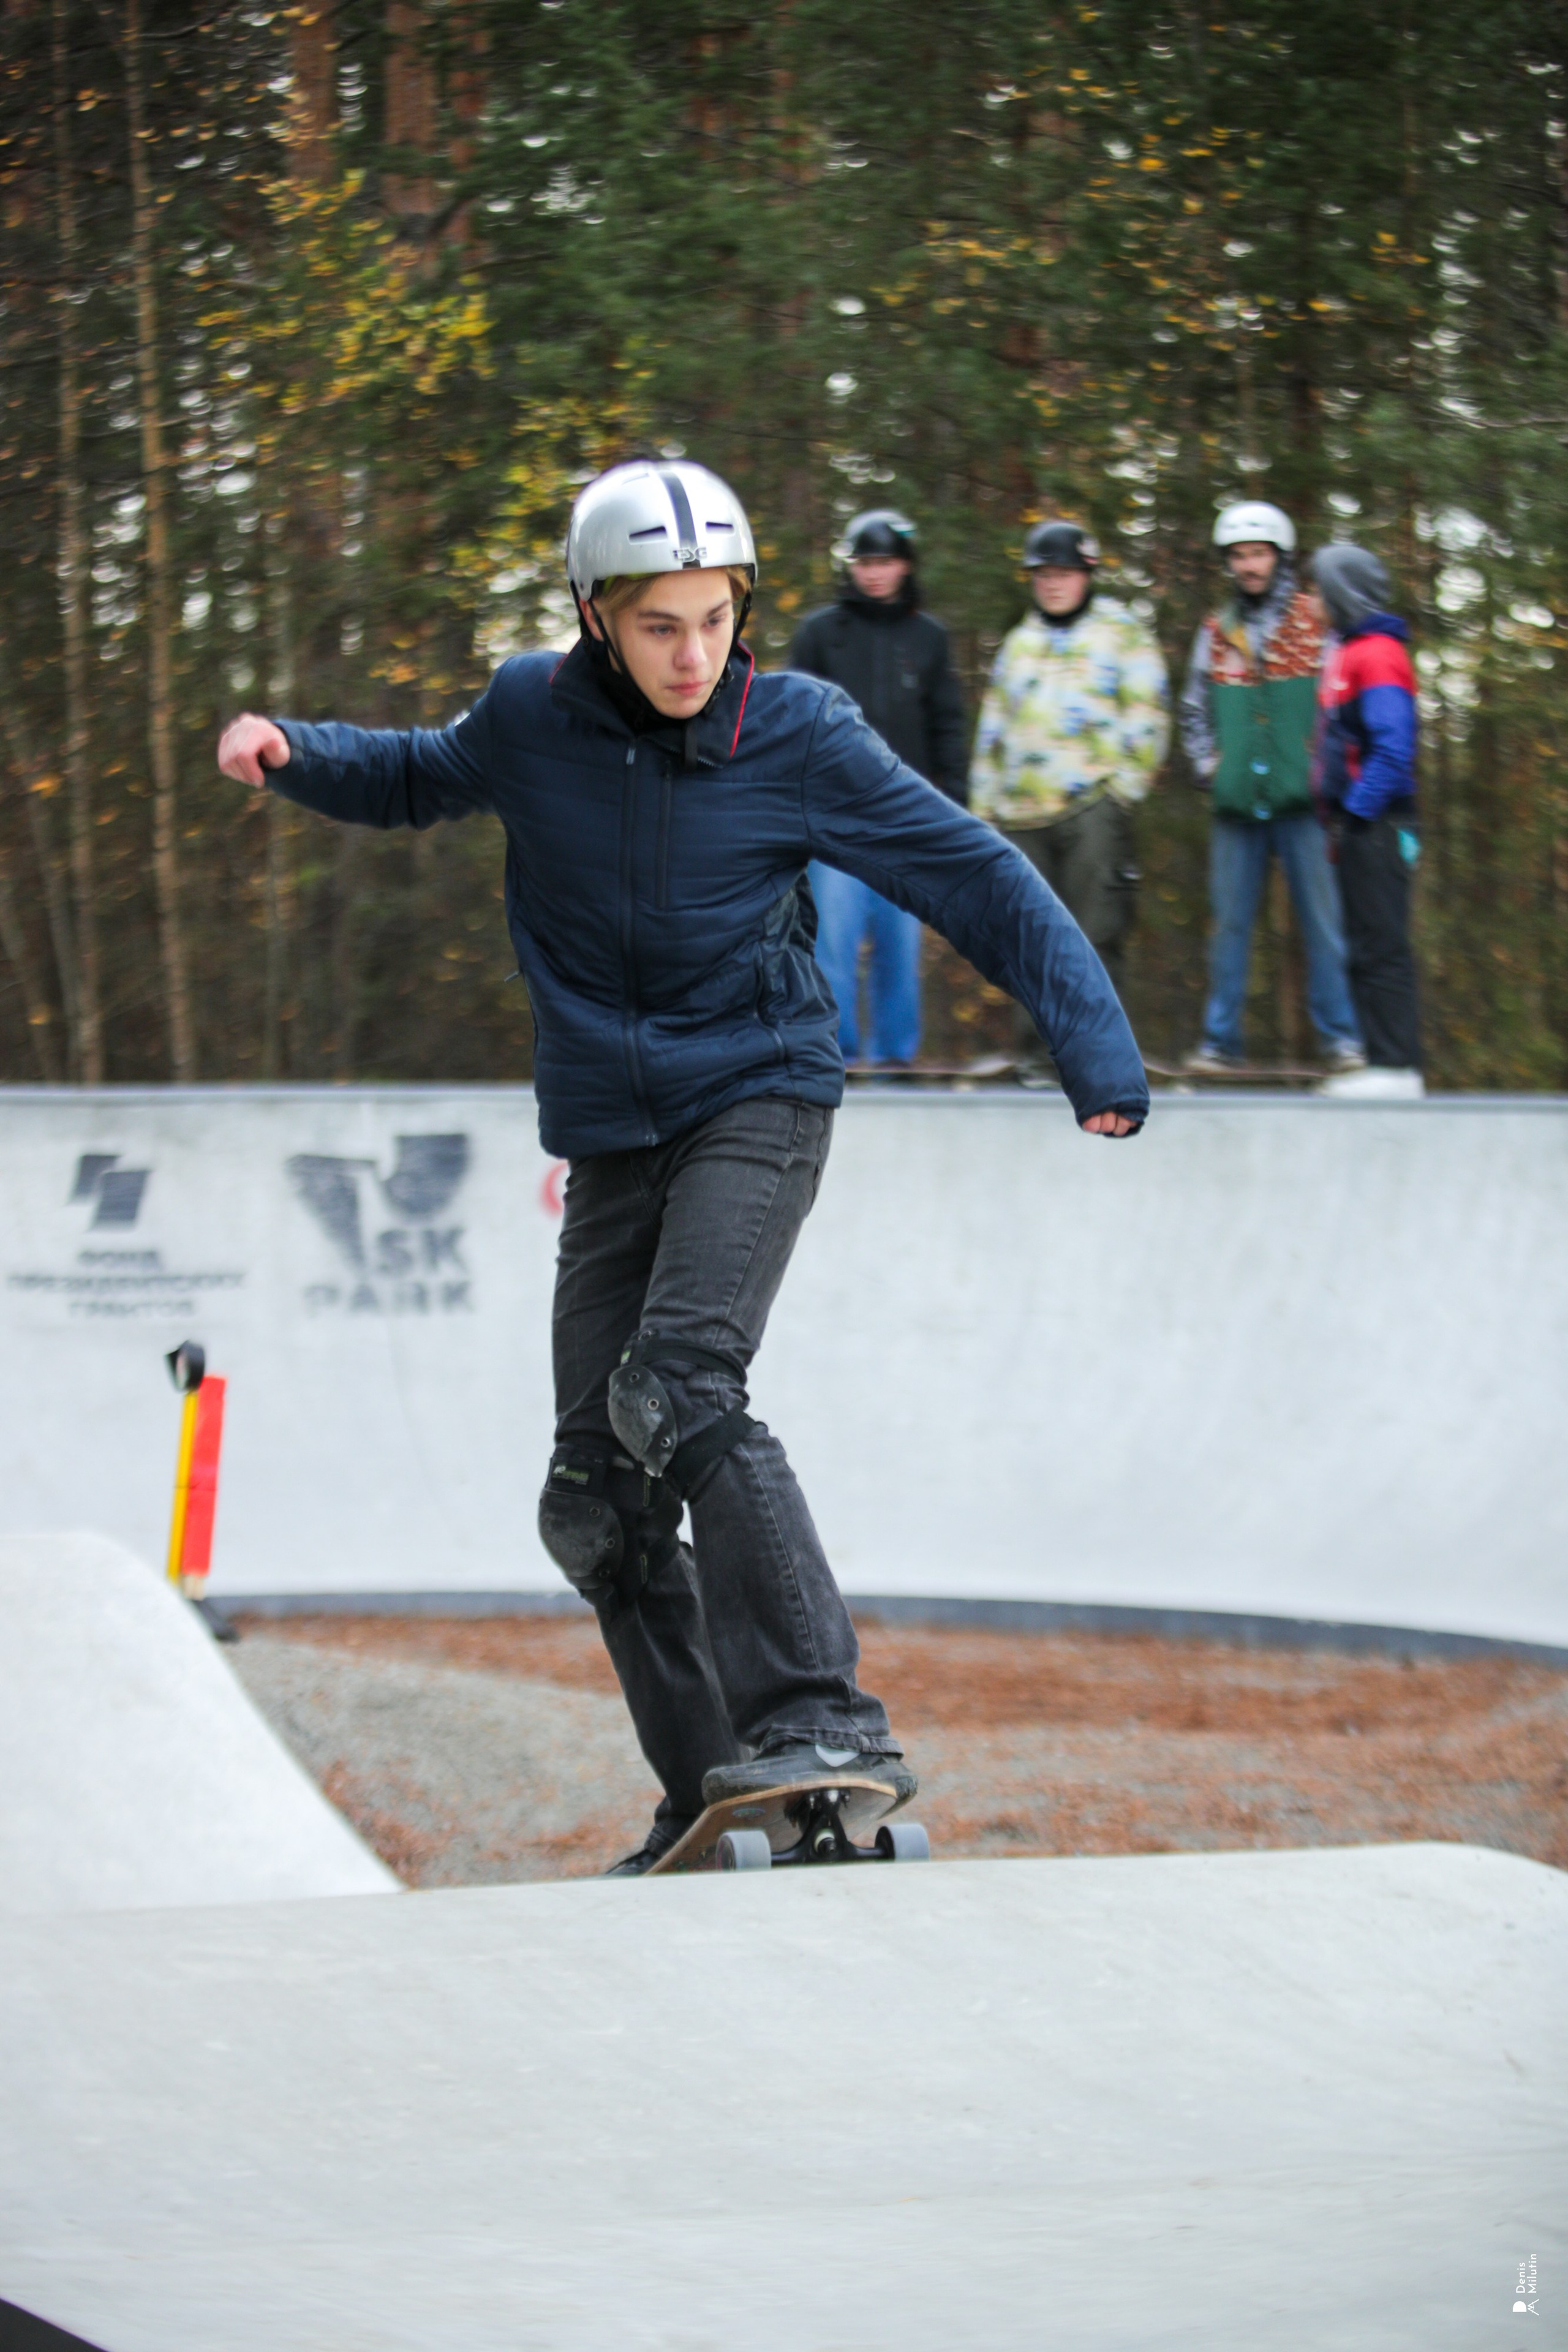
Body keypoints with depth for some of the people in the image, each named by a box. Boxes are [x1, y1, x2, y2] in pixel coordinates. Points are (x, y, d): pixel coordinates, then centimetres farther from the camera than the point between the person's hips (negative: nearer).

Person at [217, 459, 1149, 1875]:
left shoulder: (798, 738, -9)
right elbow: (422, 781, 21)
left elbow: (980, 883, -5)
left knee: (677, 1386, -29)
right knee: (595, 1501, 2)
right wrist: (294, 755, 2)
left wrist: (1098, 1053, -10)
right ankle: (711, 1810, 13)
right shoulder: (533, 718, -2)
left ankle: (822, 1718, -32)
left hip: (757, 1098, -4)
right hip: (611, 1134, 4)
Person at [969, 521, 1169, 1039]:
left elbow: (1148, 715, 2)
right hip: (1023, 815, 5)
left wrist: (1124, 784, -8)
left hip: (1093, 807, -5)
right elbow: (992, 730, 25)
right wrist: (984, 807, 16)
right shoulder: (1019, 644, 23)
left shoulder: (1121, 631, 9)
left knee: (1095, 933, -11)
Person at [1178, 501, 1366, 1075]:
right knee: (1230, 923, 5)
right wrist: (1209, 764, 8)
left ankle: (1340, 1035, 0)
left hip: (1300, 798, -3)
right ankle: (1222, 1039, 9)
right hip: (1237, 802, 3)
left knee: (1322, 920, -4)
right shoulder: (1216, 632, 14)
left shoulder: (1316, 621, 4)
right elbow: (1194, 712, 23)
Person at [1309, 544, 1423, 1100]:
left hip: (1376, 825, -10)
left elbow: (1394, 749, -22)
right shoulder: (1348, 652, 18)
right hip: (1356, 824, 10)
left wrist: (1358, 810, -21)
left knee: (1382, 945, -10)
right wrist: (1340, 814, 15)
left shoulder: (1378, 657, -13)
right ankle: (1383, 1060, 14)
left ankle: (1398, 1066, -10)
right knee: (1365, 948, 11)